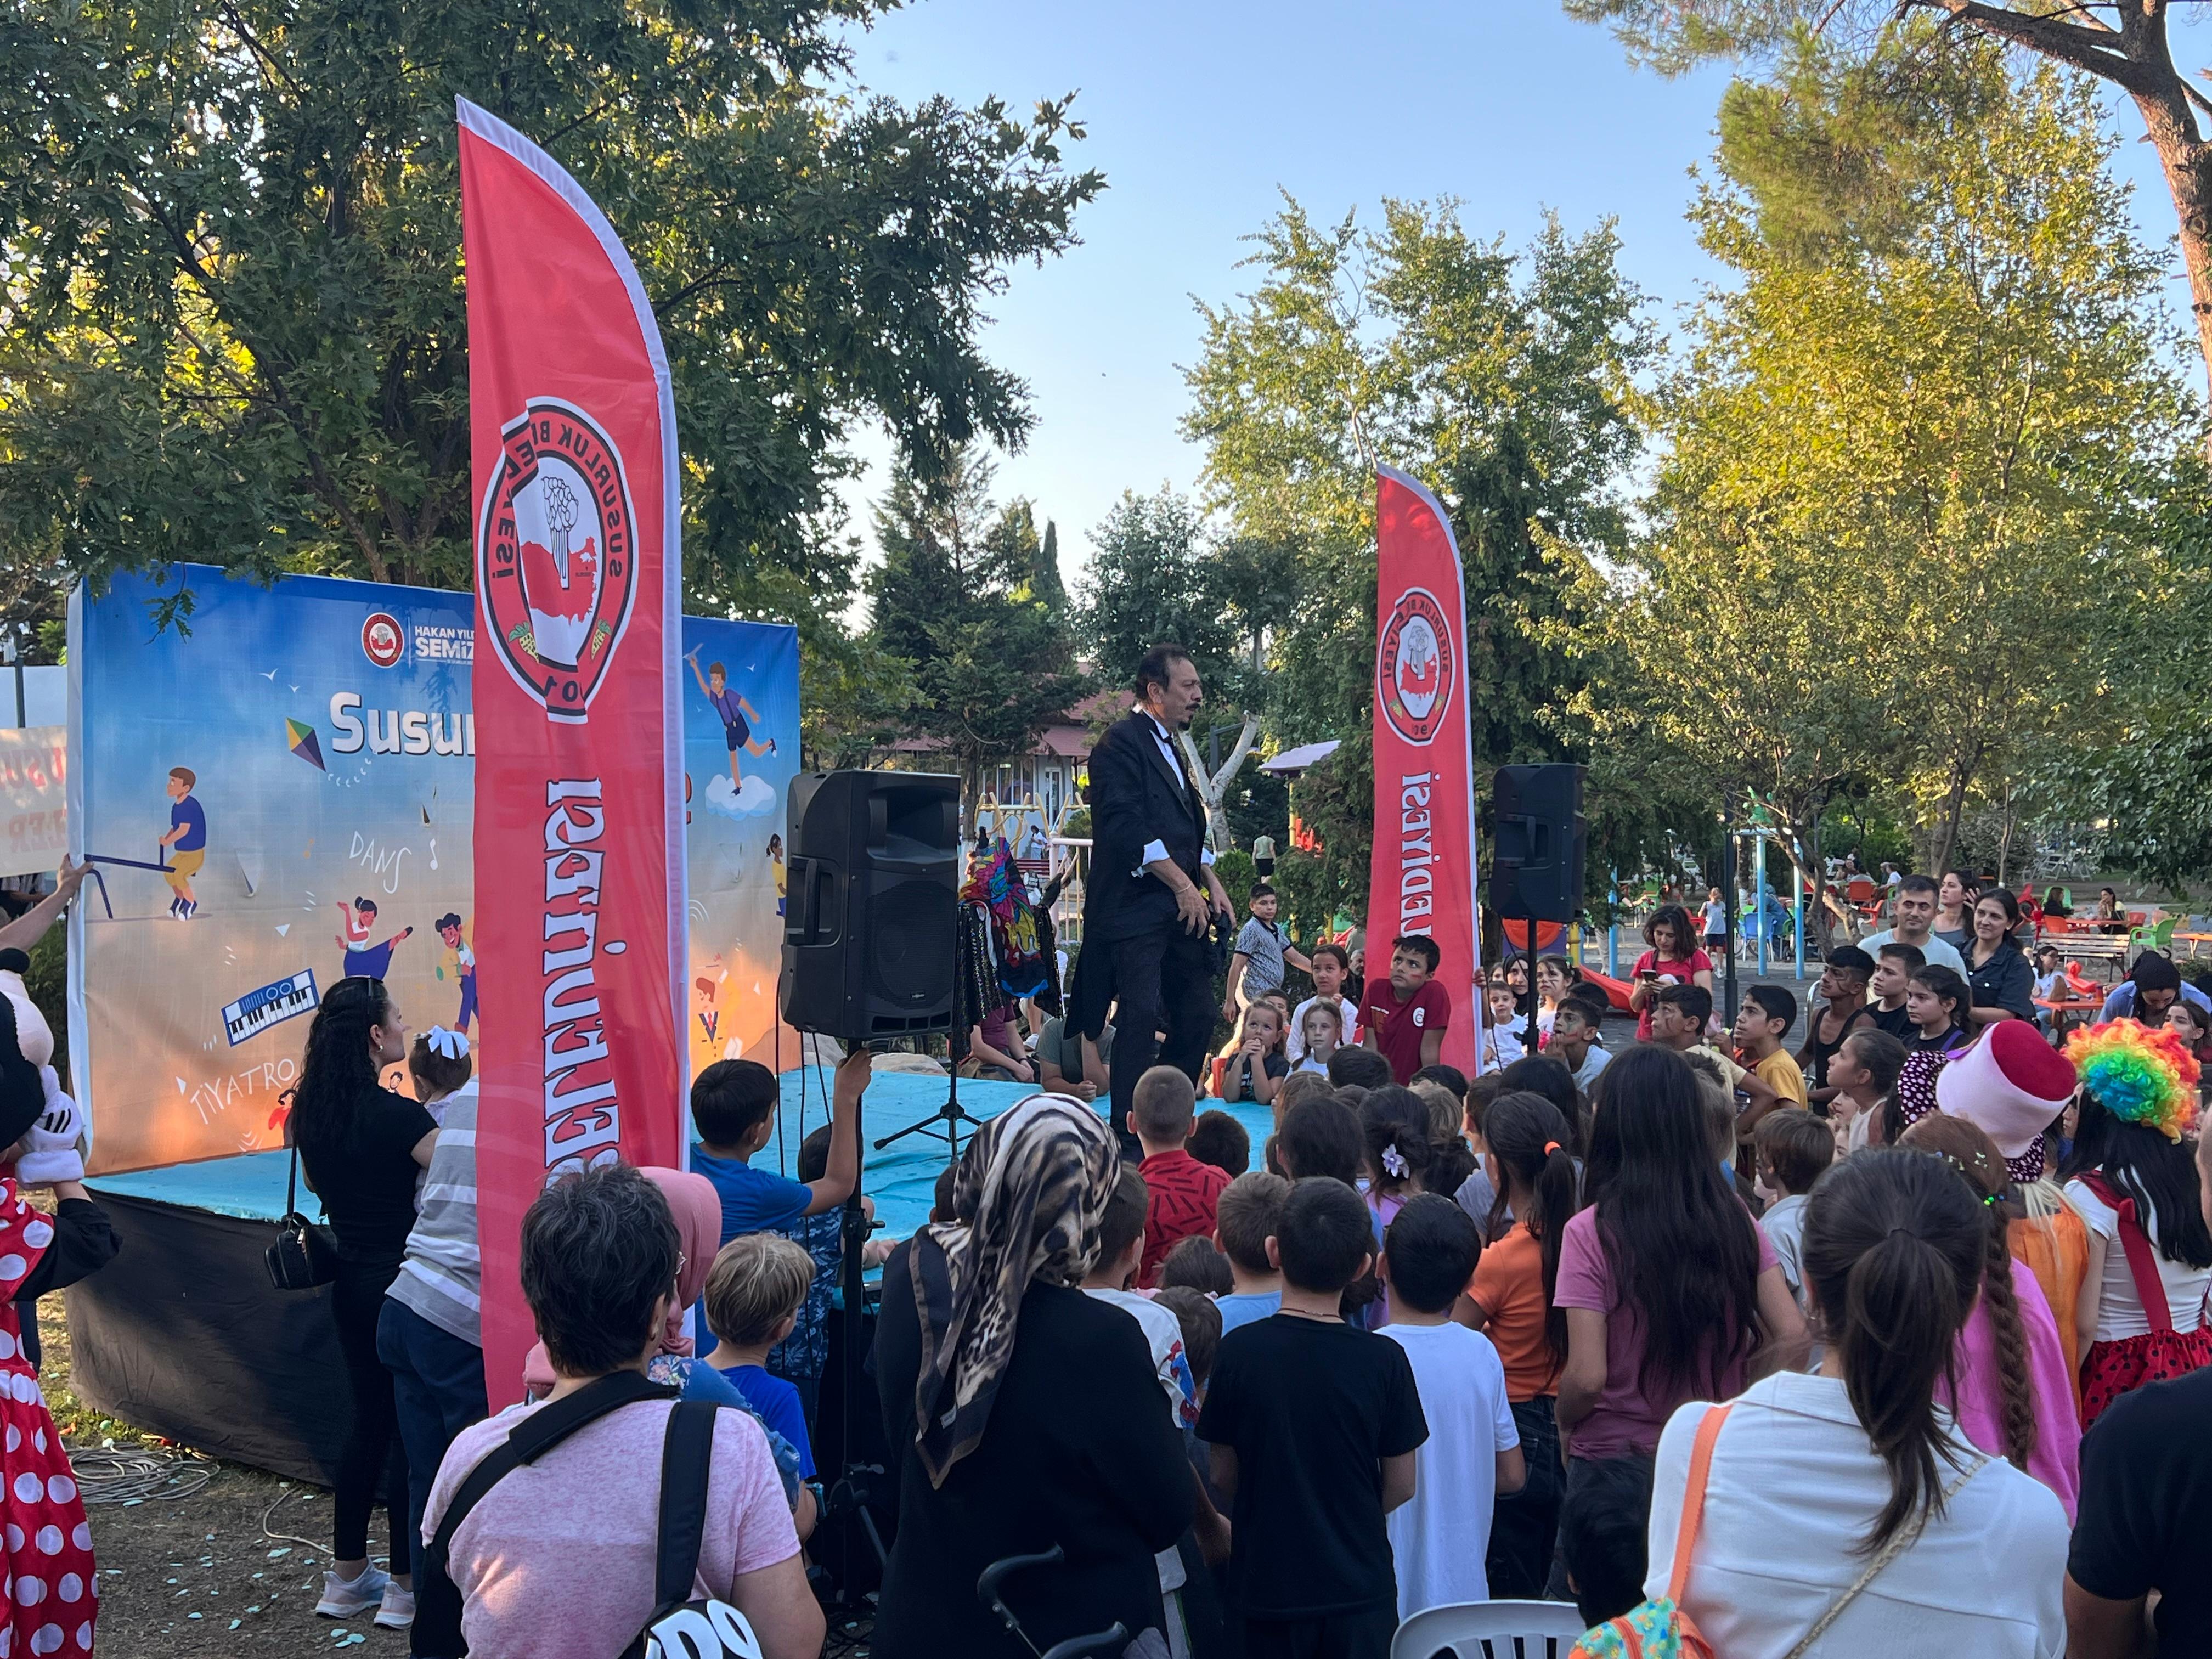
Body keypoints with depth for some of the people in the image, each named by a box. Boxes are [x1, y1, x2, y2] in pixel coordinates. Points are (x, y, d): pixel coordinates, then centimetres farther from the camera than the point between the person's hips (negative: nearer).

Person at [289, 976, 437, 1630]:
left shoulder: (312, 1111, 3)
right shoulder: (395, 1113, -21)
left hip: (350, 1281, 8)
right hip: (404, 1283, -8)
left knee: (368, 1420, 18)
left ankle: (346, 1578, 27)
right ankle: (406, 1588, 12)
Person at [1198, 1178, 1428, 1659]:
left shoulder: (1239, 1351, -14)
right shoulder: (1384, 1359, -14)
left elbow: (1224, 1474, -4)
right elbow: (1401, 1484, -5)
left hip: (1270, 1584, 0)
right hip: (1361, 1583, 0)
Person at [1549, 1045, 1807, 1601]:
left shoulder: (1591, 1232, -15)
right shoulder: (1736, 1222, -3)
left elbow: (1587, 1377, -18)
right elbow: (1792, 1338, -5)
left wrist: (1563, 1427, 2)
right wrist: (1726, 1397, 8)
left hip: (1612, 1462, -4)